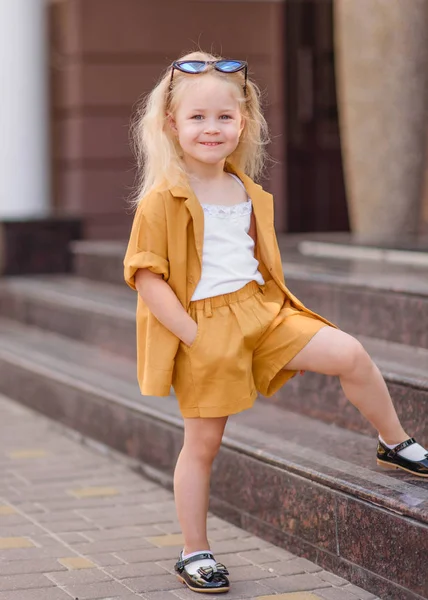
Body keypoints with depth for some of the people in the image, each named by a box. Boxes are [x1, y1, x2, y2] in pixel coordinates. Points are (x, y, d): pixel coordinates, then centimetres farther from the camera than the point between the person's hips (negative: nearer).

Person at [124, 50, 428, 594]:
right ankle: (194, 553, 19)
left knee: (350, 355, -6)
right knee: (203, 442, 4)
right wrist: (193, 336, -19)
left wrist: (271, 305, 10)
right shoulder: (162, 200, -13)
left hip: (259, 310, 5)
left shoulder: (247, 191, 8)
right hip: (201, 330, -5)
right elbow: (146, 278, -16)